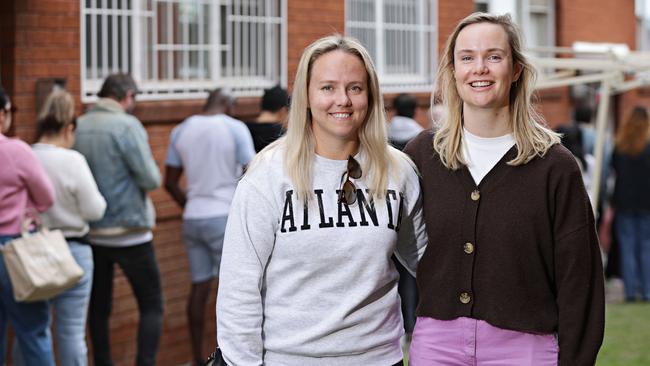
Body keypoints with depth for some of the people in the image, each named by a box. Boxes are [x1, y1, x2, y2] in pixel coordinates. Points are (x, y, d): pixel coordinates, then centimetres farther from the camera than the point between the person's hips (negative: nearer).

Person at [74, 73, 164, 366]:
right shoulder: (127, 125, -14)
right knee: (151, 306, 4)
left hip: (90, 232, 5)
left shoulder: (77, 127, 1)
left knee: (99, 307, 14)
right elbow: (150, 179, -16)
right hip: (128, 231, -5)